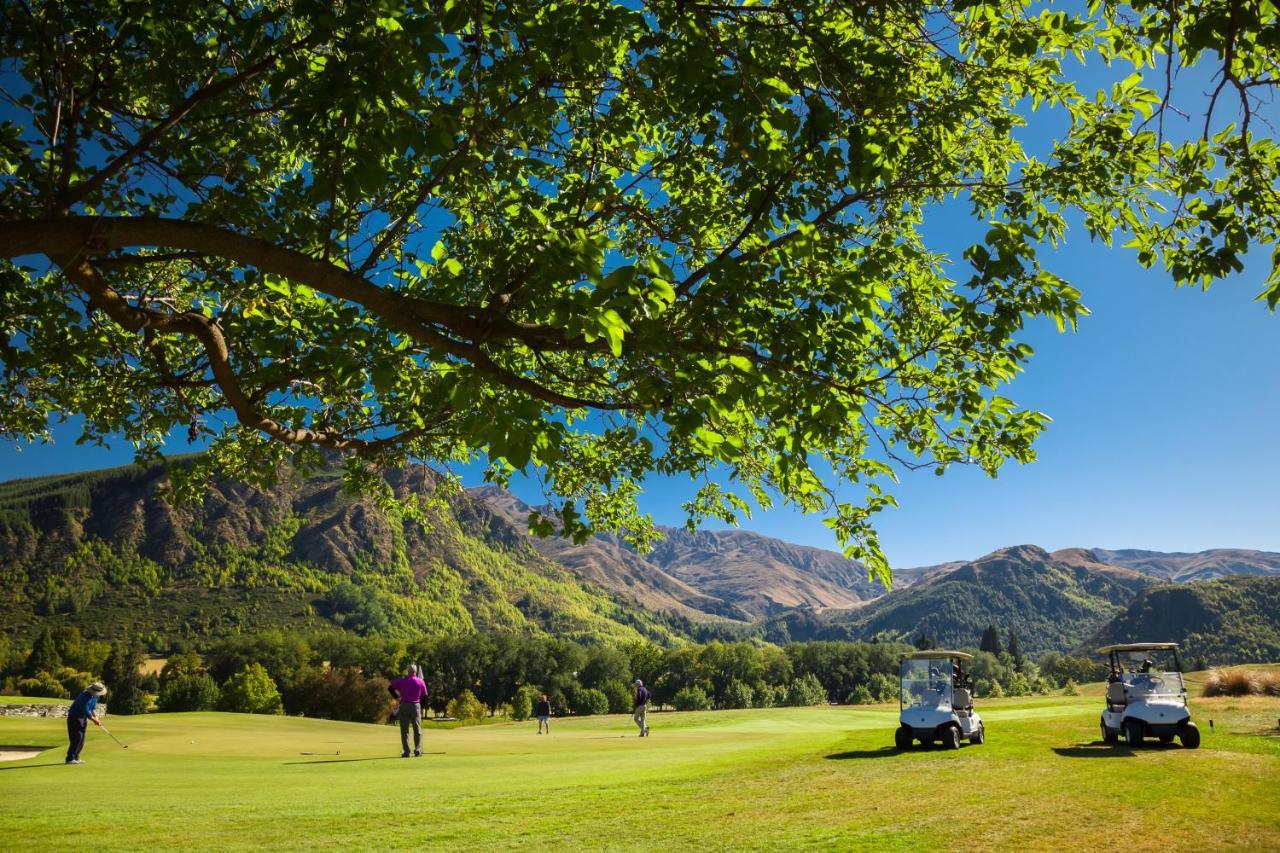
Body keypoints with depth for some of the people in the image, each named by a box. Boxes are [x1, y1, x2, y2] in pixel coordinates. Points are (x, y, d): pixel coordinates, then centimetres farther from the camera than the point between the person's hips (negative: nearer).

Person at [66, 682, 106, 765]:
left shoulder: (95, 696, 0)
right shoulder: (85, 697, -28)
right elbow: (86, 711, -26)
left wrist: (95, 717, -7)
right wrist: (94, 720, -16)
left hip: (84, 718, 9)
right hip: (74, 717, -9)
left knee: (82, 739, 6)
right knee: (77, 738, -15)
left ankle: (76, 758, 11)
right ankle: (70, 759, -12)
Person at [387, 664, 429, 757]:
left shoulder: (402, 680, 3)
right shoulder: (421, 682, 4)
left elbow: (390, 688, 1)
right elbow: (425, 696, 5)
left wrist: (397, 697, 11)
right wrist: (421, 707, 16)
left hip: (404, 705, 0)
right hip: (416, 706, 0)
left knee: (404, 730, 3)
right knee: (417, 729, 9)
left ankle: (406, 751, -1)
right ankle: (417, 750, 4)